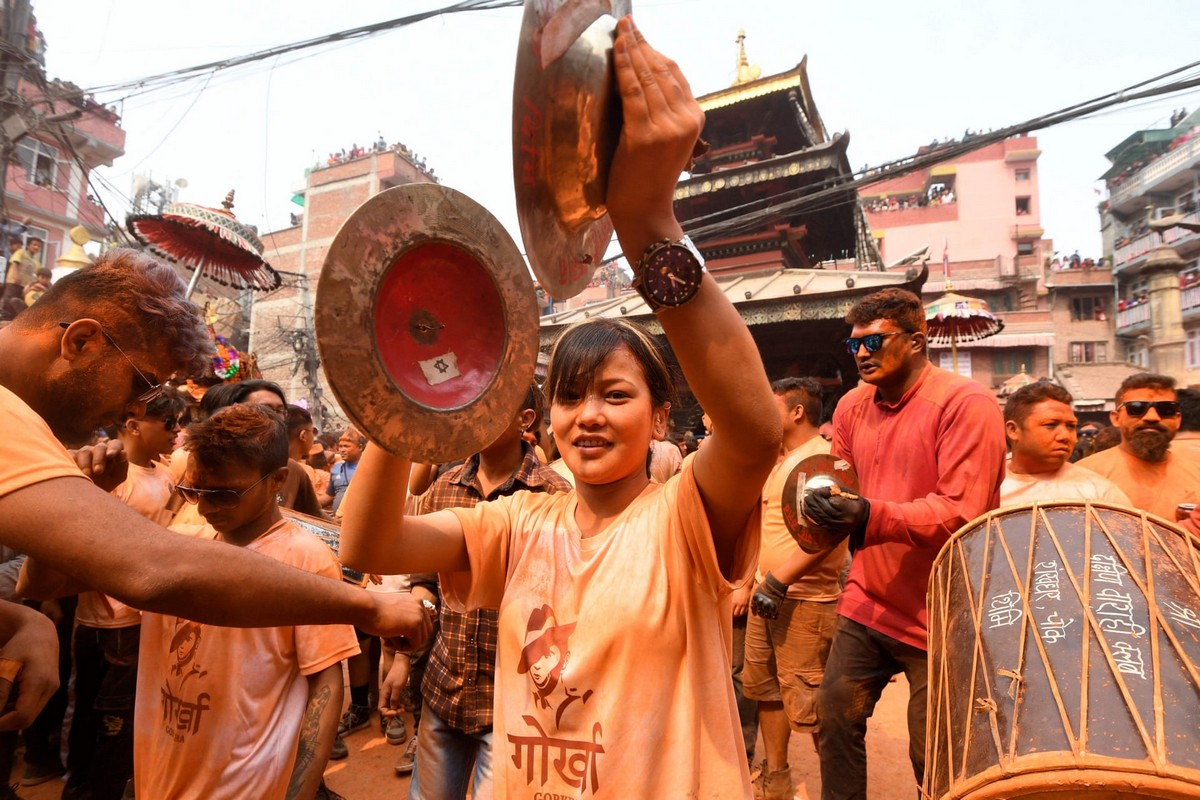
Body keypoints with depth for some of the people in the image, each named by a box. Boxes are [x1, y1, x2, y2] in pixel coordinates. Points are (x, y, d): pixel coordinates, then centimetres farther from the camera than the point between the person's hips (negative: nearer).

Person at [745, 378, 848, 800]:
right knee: (763, 685, 16)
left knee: (805, 701, -1)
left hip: (804, 599, -9)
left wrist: (779, 581, -25)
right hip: (767, 593, 9)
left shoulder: (822, 457, -14)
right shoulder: (781, 460, 16)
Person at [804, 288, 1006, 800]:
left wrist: (872, 517, -34)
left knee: (934, 758, 7)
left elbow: (961, 512, -22)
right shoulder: (852, 407, 5)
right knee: (834, 715, 9)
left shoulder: (966, 403, -14)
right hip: (866, 603, 6)